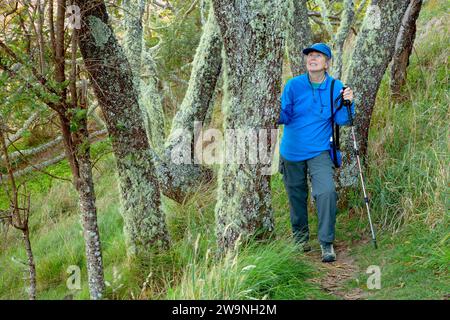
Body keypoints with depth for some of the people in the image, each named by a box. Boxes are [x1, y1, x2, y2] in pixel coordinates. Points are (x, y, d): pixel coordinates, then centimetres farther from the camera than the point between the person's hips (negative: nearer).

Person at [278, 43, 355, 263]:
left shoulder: (335, 87, -2)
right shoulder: (294, 85, -5)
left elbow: (342, 121, -4)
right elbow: (283, 117, -5)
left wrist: (347, 103, -20)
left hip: (319, 152, -1)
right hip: (292, 152, 1)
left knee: (326, 192, -19)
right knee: (296, 195, 12)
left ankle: (326, 243, -8)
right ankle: (300, 237, 33)